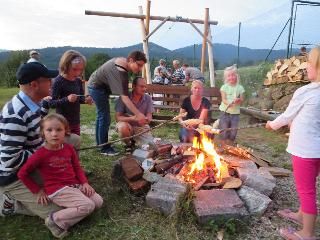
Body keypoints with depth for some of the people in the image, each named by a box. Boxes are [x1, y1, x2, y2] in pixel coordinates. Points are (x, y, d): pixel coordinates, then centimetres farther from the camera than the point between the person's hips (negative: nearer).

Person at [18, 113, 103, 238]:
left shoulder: (68, 148, 2)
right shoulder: (41, 154, -14)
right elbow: (22, 174, -4)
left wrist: (84, 182, -2)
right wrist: (38, 190, -3)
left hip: (75, 185, 7)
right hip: (57, 190, -7)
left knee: (98, 201, -1)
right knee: (88, 206, -20)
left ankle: (70, 211, 7)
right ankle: (55, 220, -6)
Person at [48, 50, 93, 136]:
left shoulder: (78, 81, 2)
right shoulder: (58, 81, -15)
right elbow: (51, 103, -16)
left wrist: (86, 99, -8)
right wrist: (66, 99, -31)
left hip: (76, 121, 6)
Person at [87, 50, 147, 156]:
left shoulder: (123, 60, -5)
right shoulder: (121, 72, -34)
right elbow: (124, 97, -41)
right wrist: (138, 114, -46)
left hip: (96, 85, 10)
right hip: (97, 87, -10)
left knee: (101, 115, 19)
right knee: (105, 118, -8)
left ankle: (99, 142, 33)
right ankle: (105, 148, 3)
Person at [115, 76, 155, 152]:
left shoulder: (148, 98, -8)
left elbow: (149, 117, -9)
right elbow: (118, 117, -19)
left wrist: (147, 119, -36)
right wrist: (132, 118, -37)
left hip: (141, 127, 3)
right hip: (127, 124, -2)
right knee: (123, 127, -38)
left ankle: (135, 139, 19)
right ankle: (128, 144, -3)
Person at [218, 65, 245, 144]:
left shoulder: (240, 87, 4)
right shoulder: (224, 87, -1)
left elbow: (242, 100, 3)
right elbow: (223, 99, -9)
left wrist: (238, 100, -20)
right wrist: (228, 103, -30)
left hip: (235, 112, 2)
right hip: (225, 111, -2)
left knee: (233, 130, 7)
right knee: (224, 130, 2)